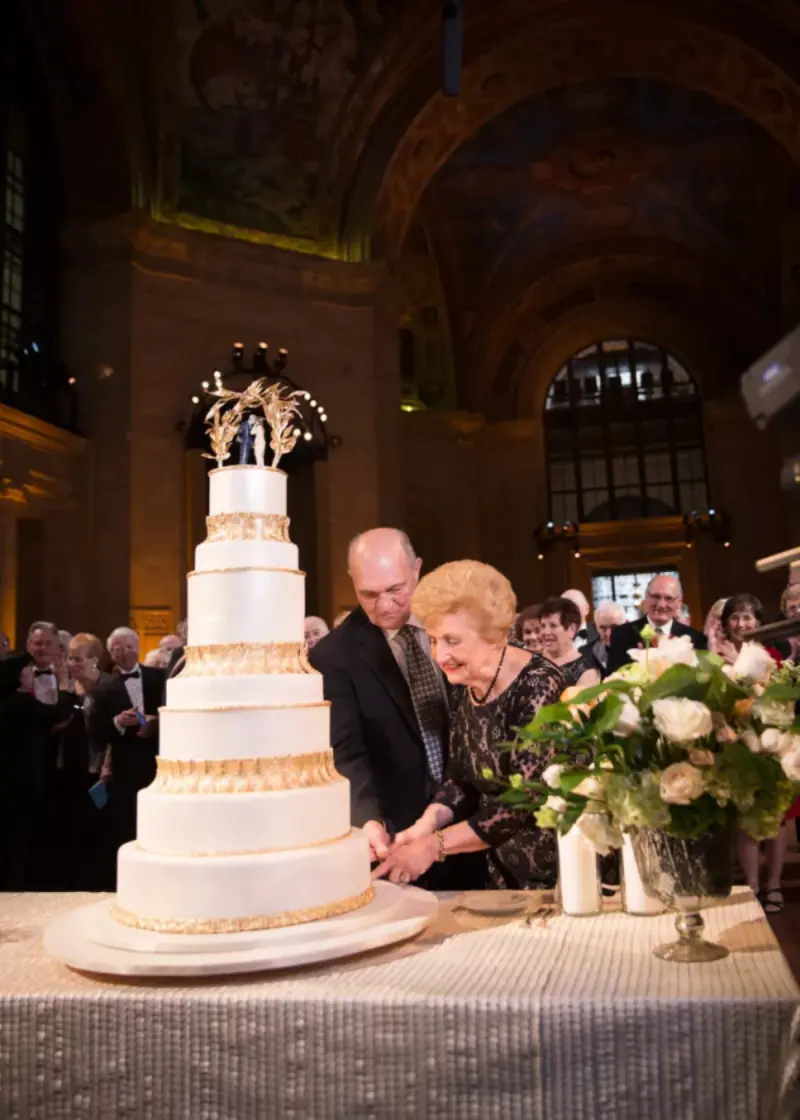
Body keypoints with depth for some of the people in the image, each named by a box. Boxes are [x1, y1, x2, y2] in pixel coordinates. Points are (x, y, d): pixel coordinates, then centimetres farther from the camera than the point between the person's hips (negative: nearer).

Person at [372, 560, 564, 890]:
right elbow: (461, 777, 5)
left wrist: (435, 845, -22)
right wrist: (426, 825, -13)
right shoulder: (463, 686, -1)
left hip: (558, 869, -6)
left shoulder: (537, 685, -23)